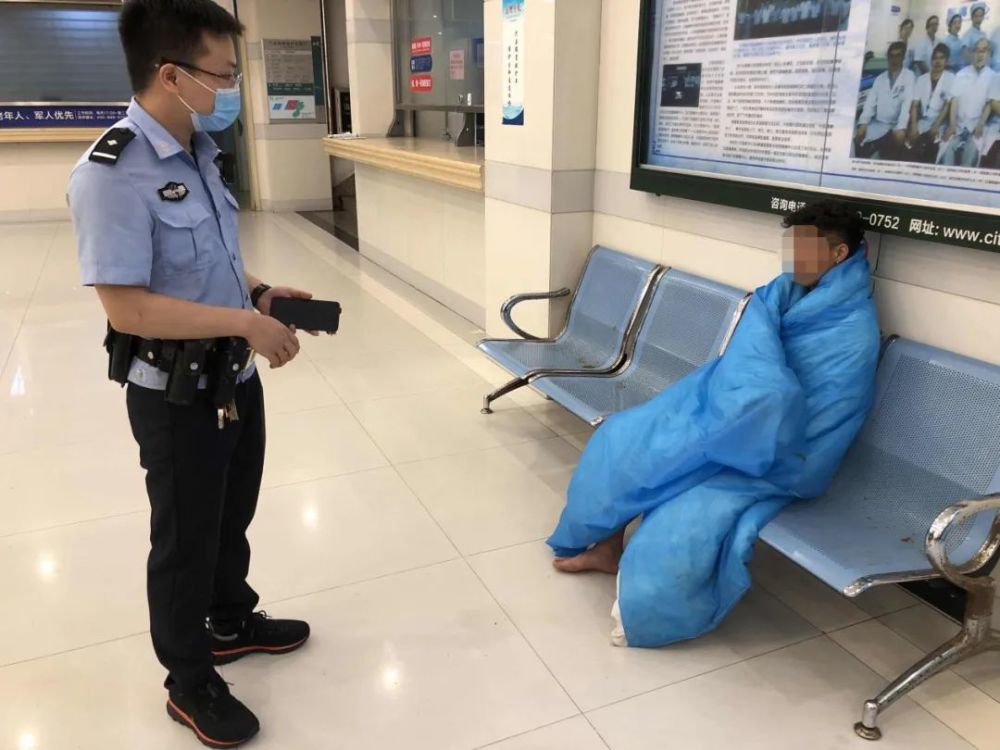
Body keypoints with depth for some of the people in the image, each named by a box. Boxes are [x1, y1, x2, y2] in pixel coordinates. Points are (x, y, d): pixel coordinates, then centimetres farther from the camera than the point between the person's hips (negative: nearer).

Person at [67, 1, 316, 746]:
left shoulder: (199, 151, 3)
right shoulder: (112, 174, -23)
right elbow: (127, 307, -27)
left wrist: (258, 290, -1)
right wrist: (247, 321, -24)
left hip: (234, 377, 8)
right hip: (176, 395, -8)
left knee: (232, 517, 24)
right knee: (185, 538, 11)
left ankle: (232, 622, 49)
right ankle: (190, 682, 34)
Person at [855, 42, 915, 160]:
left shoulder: (909, 76, 3)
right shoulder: (880, 78, 17)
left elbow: (908, 103, -10)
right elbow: (870, 102, 6)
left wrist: (901, 128, -25)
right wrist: (863, 124, -12)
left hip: (896, 126, -3)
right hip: (878, 125, 3)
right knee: (858, 137, -21)